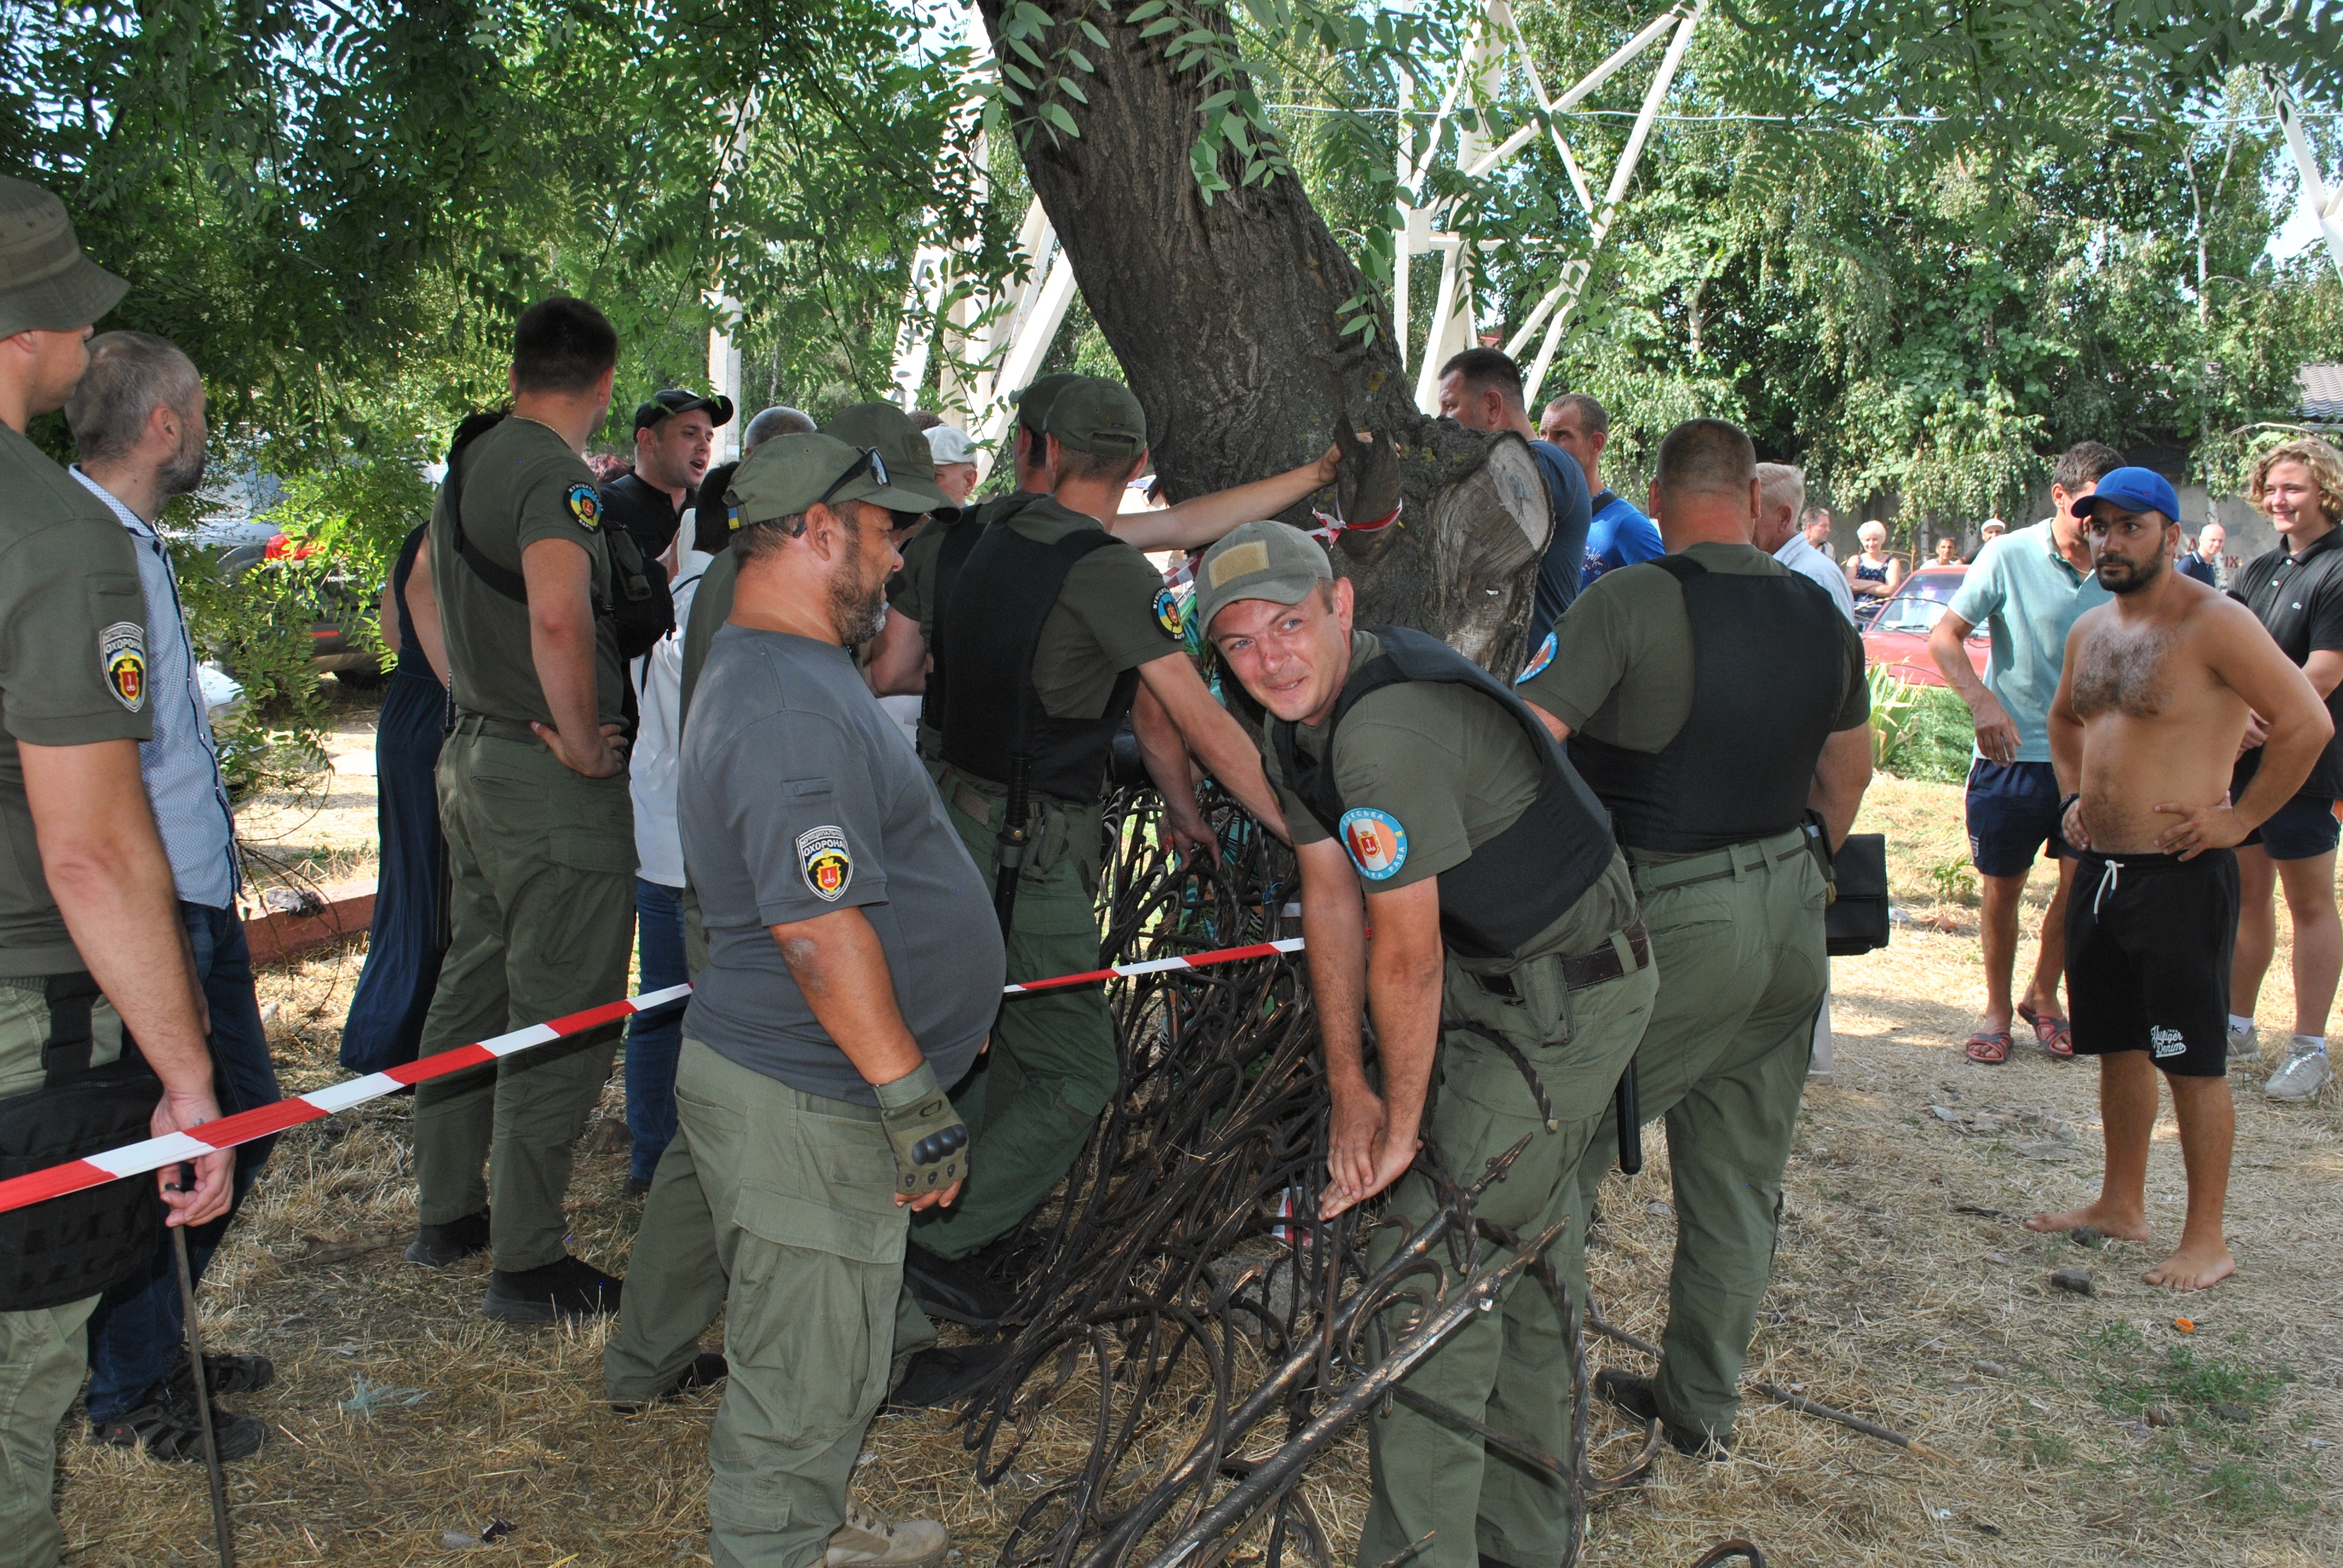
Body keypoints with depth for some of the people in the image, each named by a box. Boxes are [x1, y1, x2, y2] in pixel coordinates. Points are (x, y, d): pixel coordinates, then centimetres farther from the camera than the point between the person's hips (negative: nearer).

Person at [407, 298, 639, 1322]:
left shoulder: (468, 463, 12)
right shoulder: (557, 476, -17)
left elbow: (435, 598, 27)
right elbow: (558, 614, -33)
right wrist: (582, 740, -22)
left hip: (471, 759, 10)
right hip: (552, 780, -10)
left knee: (473, 987, 19)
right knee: (560, 1021, -3)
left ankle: (447, 1213, 32)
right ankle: (528, 1265, 4)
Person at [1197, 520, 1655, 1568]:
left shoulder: (1388, 726, -31)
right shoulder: (1293, 723, 0)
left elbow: (1407, 957, -25)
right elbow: (1330, 903, 3)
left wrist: (1402, 1123, -13)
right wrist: (1349, 1089, 1)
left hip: (1567, 997, -10)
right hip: (1495, 980, 10)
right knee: (1524, 1265, 19)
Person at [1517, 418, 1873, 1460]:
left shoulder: (1631, 601, -15)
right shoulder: (1820, 615, 6)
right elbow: (1849, 769, 19)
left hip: (1676, 924, -7)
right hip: (1791, 920, 7)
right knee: (1740, 1177, 14)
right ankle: (1703, 1403, 26)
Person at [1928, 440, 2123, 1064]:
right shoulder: (2011, 555, -8)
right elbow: (1943, 637, -8)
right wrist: (1983, 701, -22)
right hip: (2014, 753, -2)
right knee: (2002, 889, 7)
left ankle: (2043, 995, 29)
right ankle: (1997, 1008, 25)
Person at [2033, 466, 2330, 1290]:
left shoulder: (2216, 623, -12)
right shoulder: (2091, 629, 12)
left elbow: (2308, 723, -16)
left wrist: (2240, 817, -13)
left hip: (2180, 876, -8)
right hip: (2100, 868, 8)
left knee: (2192, 1061, -1)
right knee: (2118, 1046, 17)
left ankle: (2207, 1240, 9)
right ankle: (2121, 1204, 30)